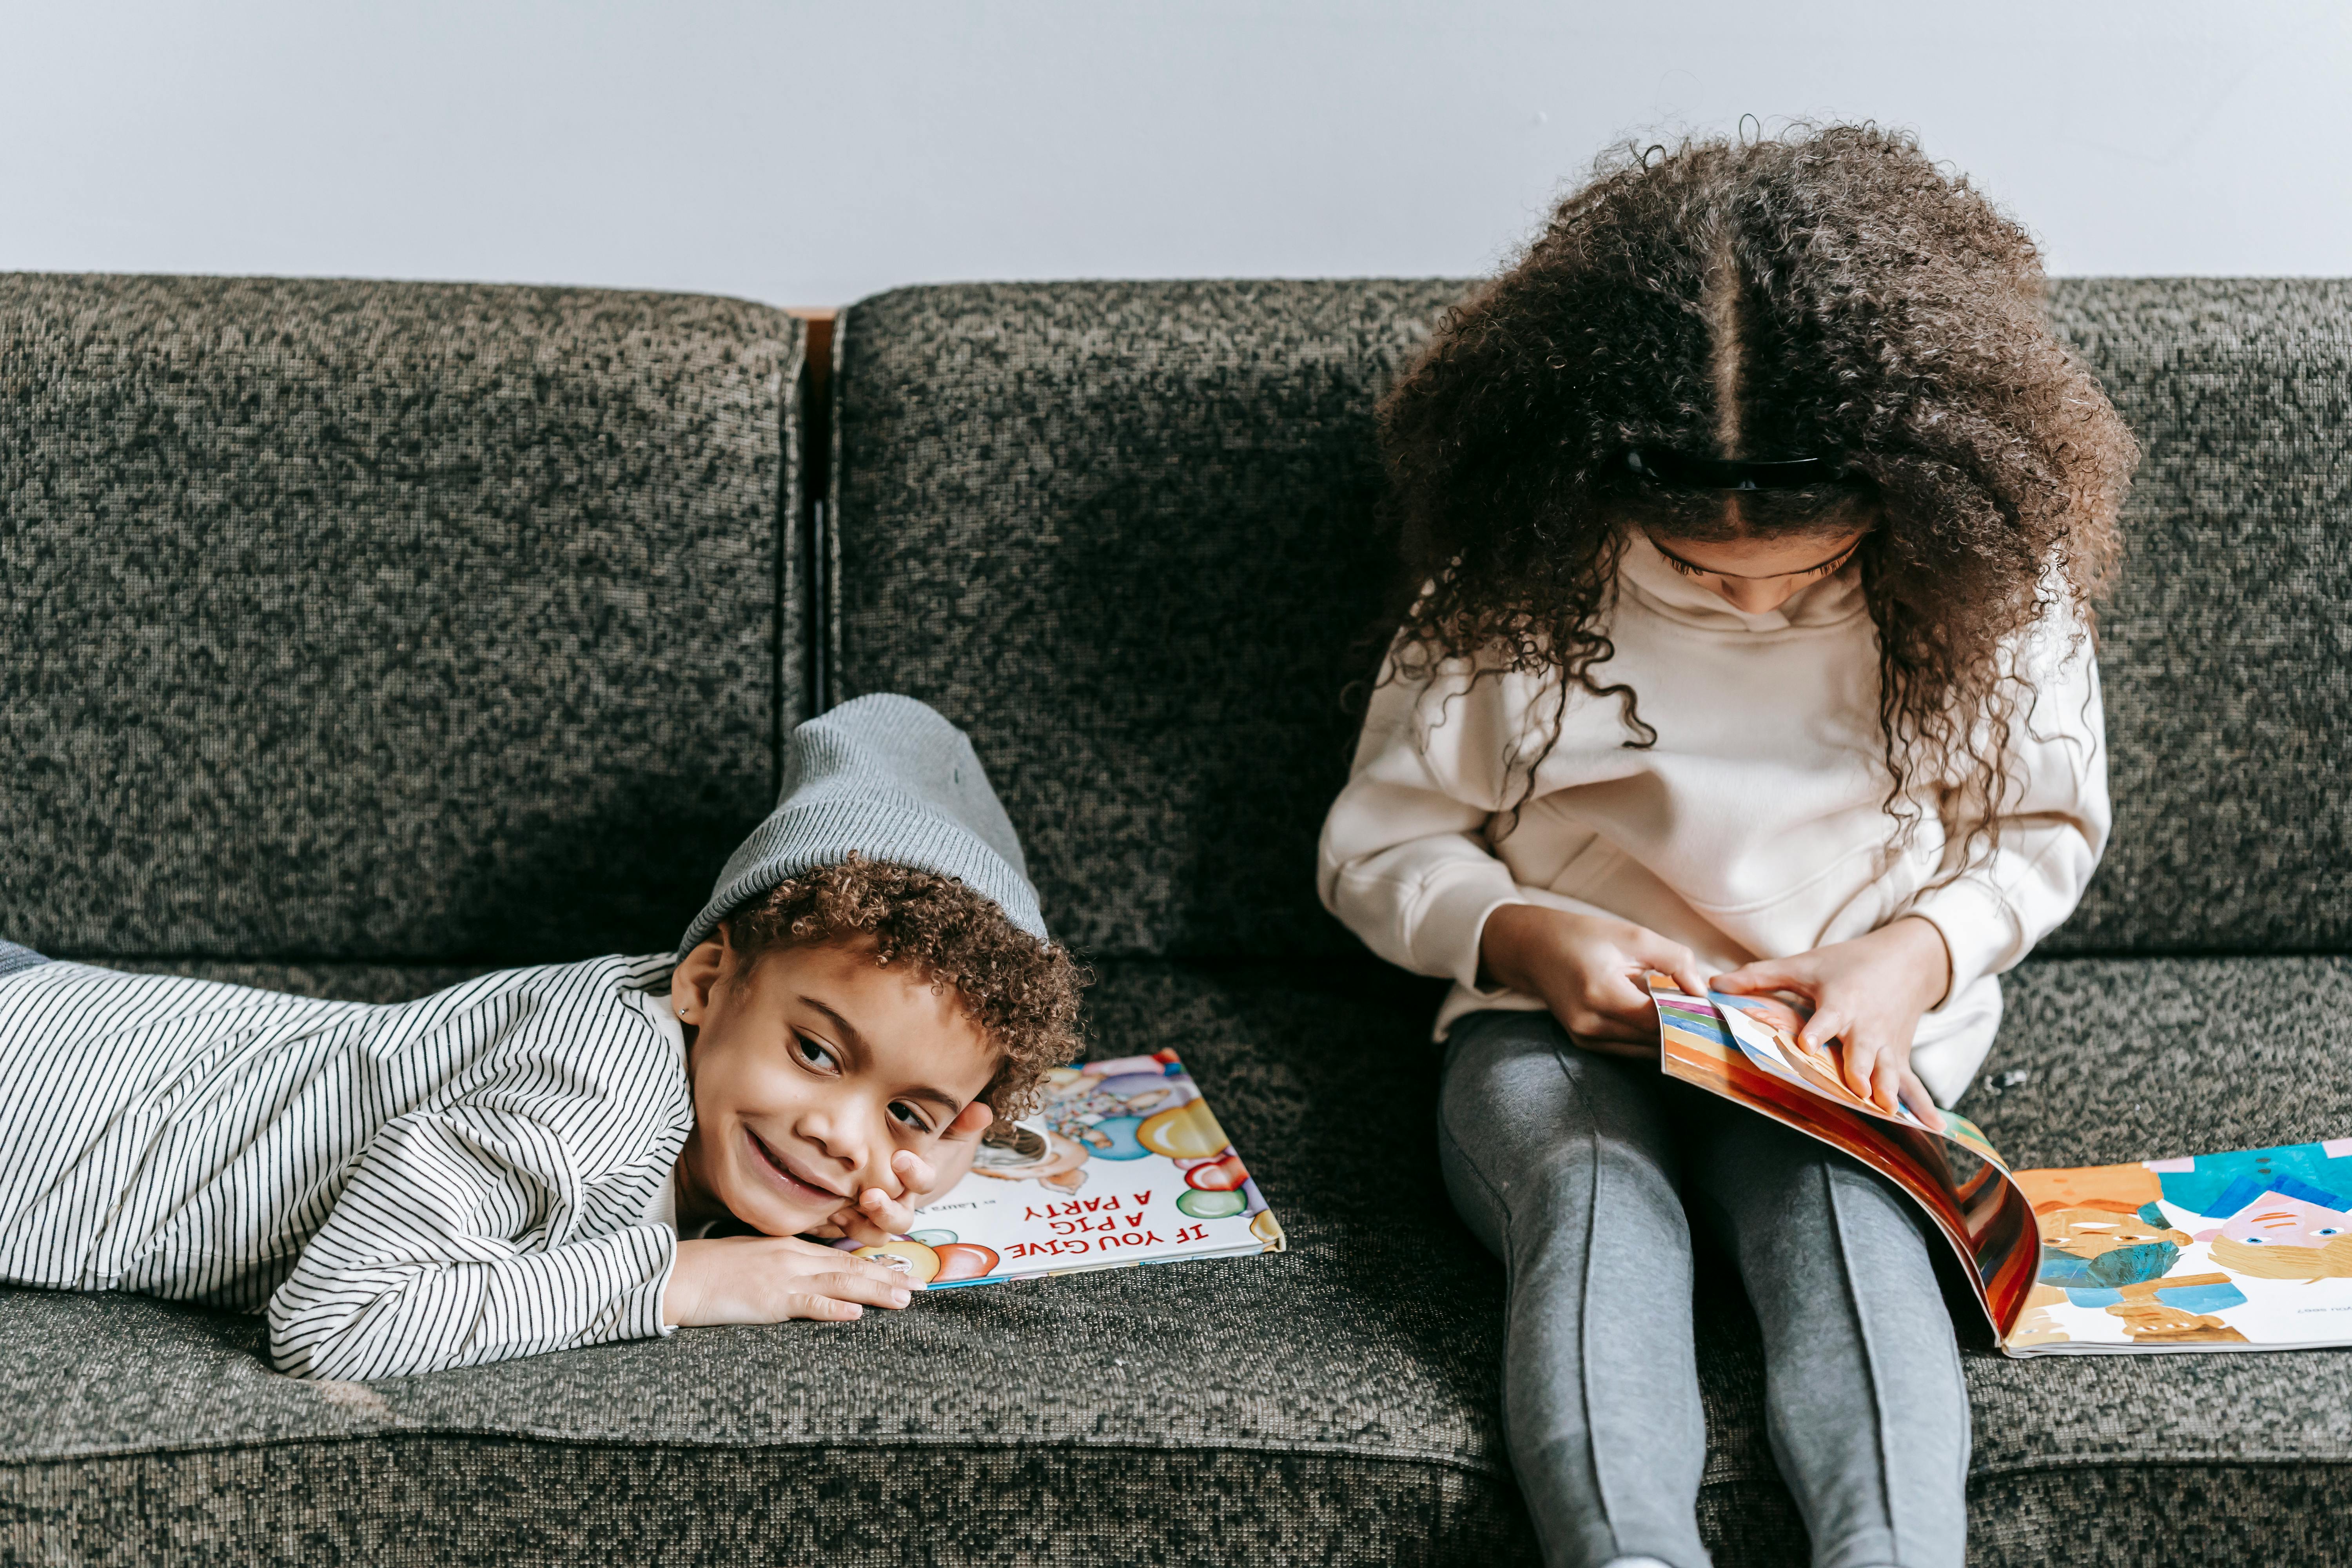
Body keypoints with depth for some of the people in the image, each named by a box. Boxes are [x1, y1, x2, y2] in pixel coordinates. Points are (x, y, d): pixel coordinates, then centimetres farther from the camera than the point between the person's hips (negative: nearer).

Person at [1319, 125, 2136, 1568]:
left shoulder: (1987, 556, -4)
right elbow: (1382, 843, 5)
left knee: (1834, 1196, -36)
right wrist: (1522, 938, -16)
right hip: (1566, 1025, 0)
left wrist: (1916, 956, -12)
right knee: (1594, 1191, -36)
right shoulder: (1519, 573, -5)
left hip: (1856, 1034, 0)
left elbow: (2045, 826, 10)